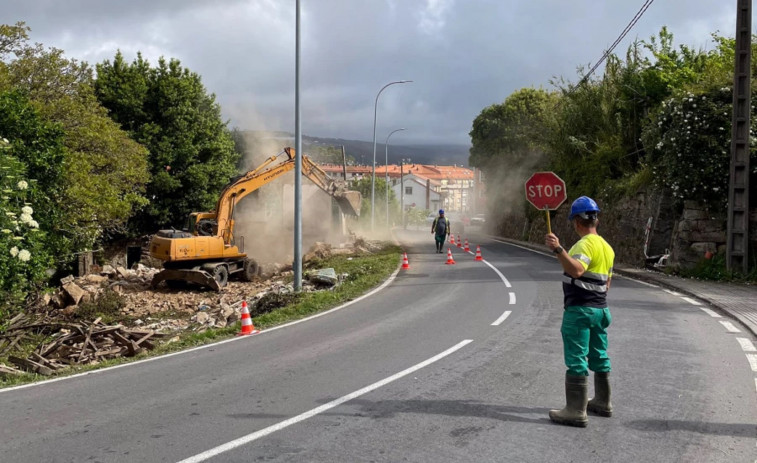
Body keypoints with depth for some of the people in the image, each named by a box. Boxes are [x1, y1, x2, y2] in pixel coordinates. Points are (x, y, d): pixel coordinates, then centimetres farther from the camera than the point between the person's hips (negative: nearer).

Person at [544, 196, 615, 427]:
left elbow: (576, 270, -35)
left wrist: (558, 250, -41)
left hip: (580, 310, -10)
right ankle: (602, 402, 31)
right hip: (600, 308, 10)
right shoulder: (606, 247, 14)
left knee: (576, 360, -6)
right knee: (599, 357, 19)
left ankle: (576, 411, -5)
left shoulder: (585, 244, -16)